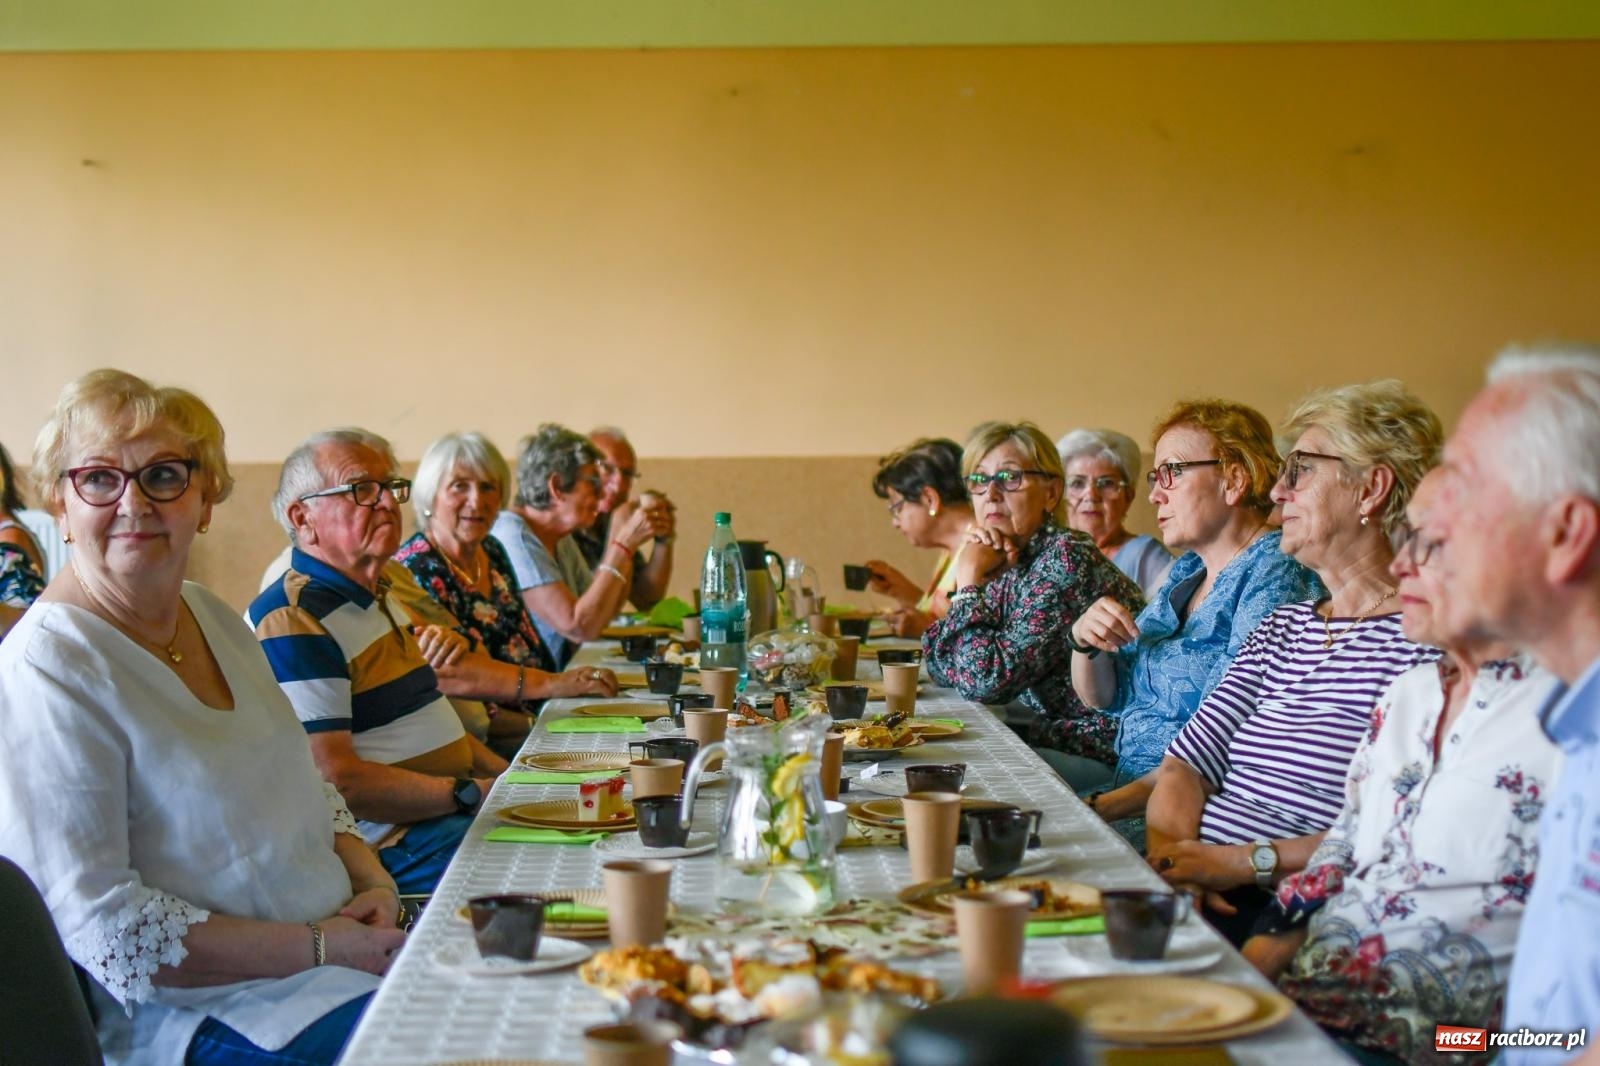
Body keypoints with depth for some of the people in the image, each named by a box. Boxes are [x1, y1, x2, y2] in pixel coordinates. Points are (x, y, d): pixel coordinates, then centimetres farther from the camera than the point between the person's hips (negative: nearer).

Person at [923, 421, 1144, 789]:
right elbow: (942, 668, 9)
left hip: (1105, 755, -8)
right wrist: (969, 576, -1)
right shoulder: (1005, 564, 10)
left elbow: (986, 679, -23)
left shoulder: (1066, 558, -17)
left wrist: (969, 583, -10)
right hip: (1052, 737, 8)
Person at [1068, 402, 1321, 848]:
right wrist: (1086, 640, 0)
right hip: (1131, 789, 8)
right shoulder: (1187, 571, 15)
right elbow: (1104, 697, 21)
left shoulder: (1275, 576, -14)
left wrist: (1106, 806, -23)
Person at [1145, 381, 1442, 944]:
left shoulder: (1427, 638, -6)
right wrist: (1169, 854, -9)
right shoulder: (1280, 628, 20)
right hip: (1191, 894, 7)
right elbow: (1188, 759, 11)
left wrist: (1243, 861, -17)